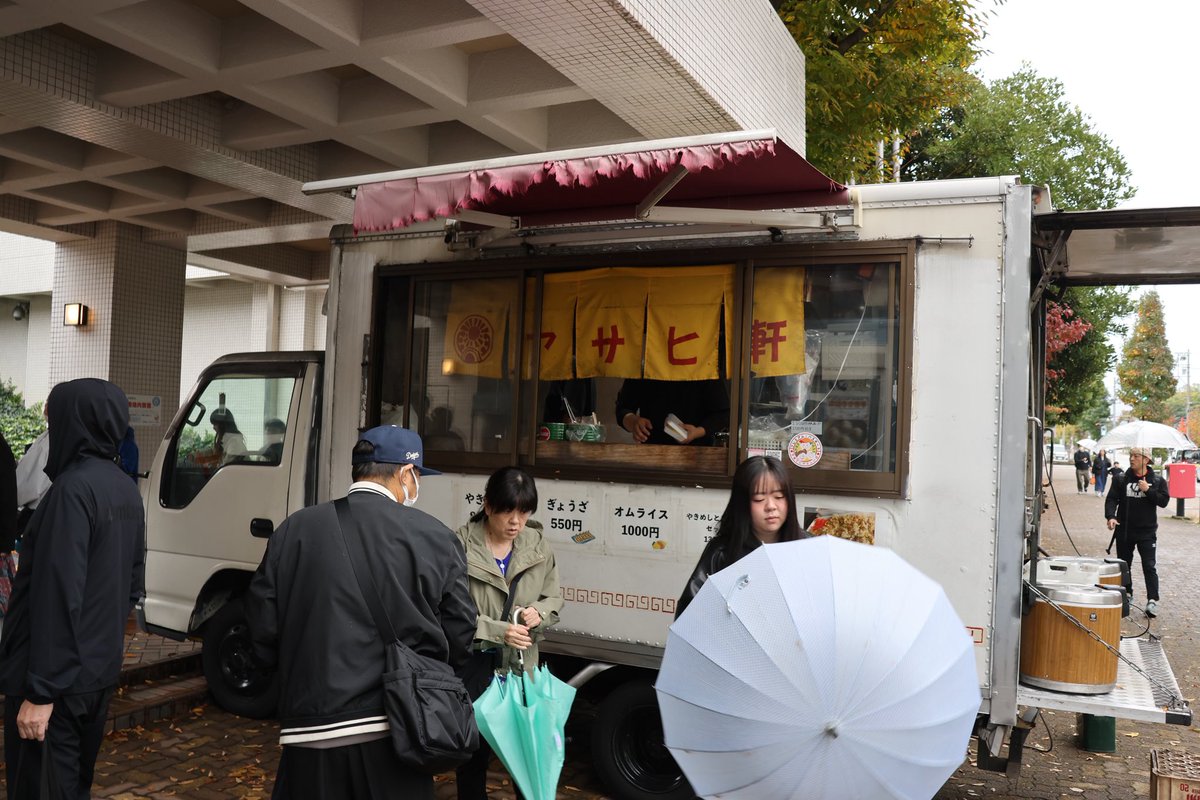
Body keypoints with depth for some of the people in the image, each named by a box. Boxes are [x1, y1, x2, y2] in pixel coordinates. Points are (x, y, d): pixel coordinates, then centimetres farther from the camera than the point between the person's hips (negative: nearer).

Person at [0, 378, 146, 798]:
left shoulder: (73, 488, -20)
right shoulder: (125, 488, 7)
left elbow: (58, 595, -23)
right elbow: (134, 580, 14)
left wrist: (41, 690, -21)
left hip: (59, 676, -8)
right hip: (100, 668, 8)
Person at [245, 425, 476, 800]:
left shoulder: (295, 529, 0)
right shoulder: (434, 537, -5)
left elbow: (262, 626, 3)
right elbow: (459, 634, -1)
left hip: (312, 730, 2)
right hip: (397, 732, -1)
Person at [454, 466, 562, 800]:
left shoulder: (538, 547, 1)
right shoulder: (460, 546, -14)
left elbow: (554, 598, 11)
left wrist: (538, 613, -11)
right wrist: (498, 631, -22)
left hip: (521, 665, 3)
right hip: (473, 665, -3)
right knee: (475, 750, 11)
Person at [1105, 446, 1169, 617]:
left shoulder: (1157, 480, 0)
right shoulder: (1120, 479, 1)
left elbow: (1164, 501, -6)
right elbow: (1111, 499, -5)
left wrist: (1148, 490, -20)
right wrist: (1111, 516, -21)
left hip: (1147, 532, -2)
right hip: (1124, 530, 2)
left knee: (1149, 566, -6)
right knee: (1124, 564, 14)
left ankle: (1152, 601, -6)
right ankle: (1127, 594, 30)